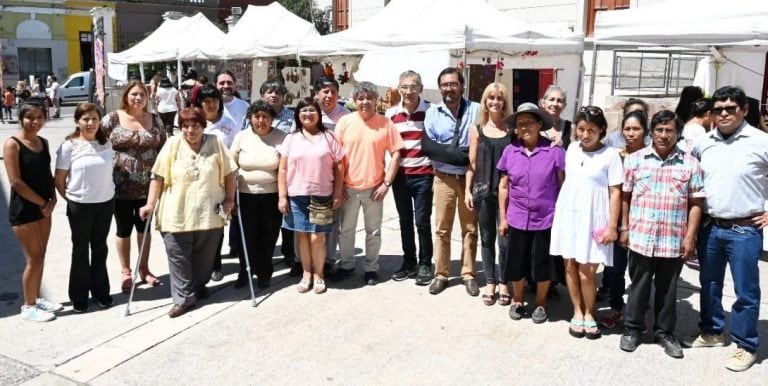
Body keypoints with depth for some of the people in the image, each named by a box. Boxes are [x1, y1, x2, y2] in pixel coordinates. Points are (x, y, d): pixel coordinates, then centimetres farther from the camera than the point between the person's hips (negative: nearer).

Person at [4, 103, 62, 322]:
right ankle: (28, 307, 14)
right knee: (34, 259, -2)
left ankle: (36, 299, 29)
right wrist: (42, 203, -13)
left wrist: (52, 200, -3)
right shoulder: (12, 144, -13)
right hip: (23, 210, -7)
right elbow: (15, 182, -17)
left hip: (43, 208, 7)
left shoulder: (43, 142, 8)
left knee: (40, 257, 15)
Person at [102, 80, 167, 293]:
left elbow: (163, 150, 7)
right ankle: (126, 273, 22)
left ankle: (144, 268, 29)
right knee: (124, 229, 8)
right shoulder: (112, 119, -5)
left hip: (147, 186, 2)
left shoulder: (155, 120, 3)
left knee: (144, 227, 14)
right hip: (121, 186, -2)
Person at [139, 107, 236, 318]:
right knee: (178, 256, 1)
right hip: (177, 215, -1)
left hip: (209, 214, 1)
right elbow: (158, 177, -2)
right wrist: (150, 204, -5)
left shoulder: (216, 144, 0)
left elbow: (229, 173, 5)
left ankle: (199, 285, 35)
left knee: (204, 255, 13)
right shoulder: (172, 144, -2)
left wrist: (229, 199, 1)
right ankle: (184, 298, 10)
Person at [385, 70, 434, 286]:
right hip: (399, 175, 4)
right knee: (405, 220, 12)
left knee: (422, 221, 0)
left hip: (423, 174, -3)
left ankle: (425, 264, 15)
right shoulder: (391, 113, 5)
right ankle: (409, 263, 25)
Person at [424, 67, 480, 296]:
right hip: (444, 178, 1)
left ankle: (468, 274, 20)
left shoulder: (476, 110, -3)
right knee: (442, 228, 7)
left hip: (470, 177, -1)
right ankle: (441, 275, 19)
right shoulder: (433, 112, 2)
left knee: (470, 228, 8)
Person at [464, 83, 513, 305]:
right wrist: (468, 190, 1)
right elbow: (472, 163, 7)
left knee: (505, 240, 0)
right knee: (487, 238, 10)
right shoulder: (477, 130, 5)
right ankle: (490, 283, 22)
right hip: (483, 191, 1)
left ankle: (503, 283, 17)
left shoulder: (512, 130, 2)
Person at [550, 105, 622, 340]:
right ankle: (577, 312, 24)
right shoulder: (572, 150, 7)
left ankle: (589, 313, 19)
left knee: (587, 271, -4)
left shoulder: (610, 155, -6)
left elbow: (615, 192, -7)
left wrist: (612, 226, -10)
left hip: (593, 218, -4)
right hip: (568, 214, 4)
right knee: (570, 266, 8)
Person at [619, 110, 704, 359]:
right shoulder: (635, 159, 1)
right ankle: (632, 329, 26)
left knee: (667, 289, 13)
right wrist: (624, 228, 3)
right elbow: (625, 196, 5)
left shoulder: (690, 164, 1)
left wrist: (690, 237, -3)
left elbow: (695, 203, 2)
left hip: (674, 241, 0)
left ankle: (665, 332, 29)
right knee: (639, 286, 12)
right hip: (641, 238, 0)